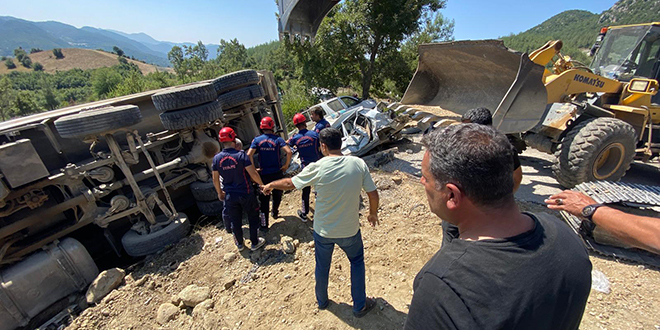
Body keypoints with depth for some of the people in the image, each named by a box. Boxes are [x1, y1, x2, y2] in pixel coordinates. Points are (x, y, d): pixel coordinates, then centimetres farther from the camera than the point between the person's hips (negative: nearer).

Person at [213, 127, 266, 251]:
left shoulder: (216, 158, -5)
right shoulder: (241, 154, -18)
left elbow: (215, 179, 4)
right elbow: (253, 174, -20)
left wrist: (219, 193, 20)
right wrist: (262, 184, -3)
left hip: (230, 196, 4)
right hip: (246, 194, -3)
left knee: (235, 220, 19)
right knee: (253, 217, 17)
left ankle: (240, 243, 38)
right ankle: (255, 243, 27)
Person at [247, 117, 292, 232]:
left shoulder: (257, 140, -3)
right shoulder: (277, 139, -6)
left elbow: (249, 154, -15)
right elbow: (289, 152, -19)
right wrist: (286, 165, -6)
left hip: (264, 174, 1)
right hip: (277, 173, 0)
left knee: (264, 199, 9)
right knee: (277, 194, 23)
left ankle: (264, 224, 13)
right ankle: (275, 212, 44)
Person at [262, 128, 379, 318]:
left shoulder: (317, 168, -18)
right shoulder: (359, 164, -13)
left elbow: (289, 183, -5)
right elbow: (373, 195, -8)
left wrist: (271, 185, 15)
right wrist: (373, 213, 12)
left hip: (323, 230, 0)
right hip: (350, 230, 1)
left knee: (322, 266, 25)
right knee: (357, 261, 27)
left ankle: (322, 301, 49)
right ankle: (360, 306, 38)